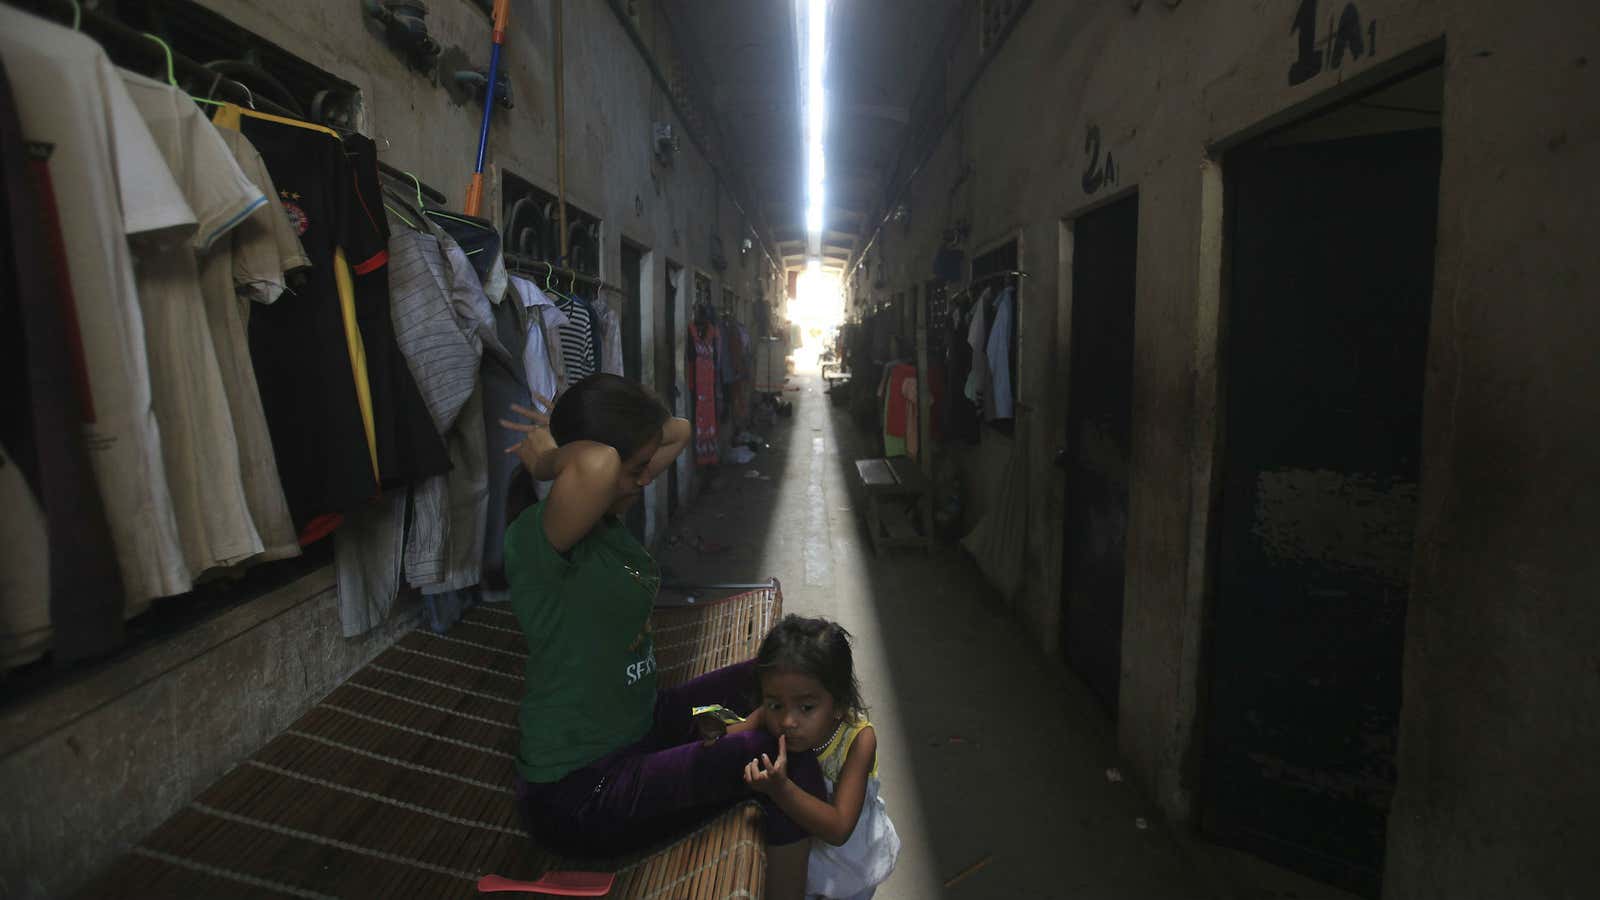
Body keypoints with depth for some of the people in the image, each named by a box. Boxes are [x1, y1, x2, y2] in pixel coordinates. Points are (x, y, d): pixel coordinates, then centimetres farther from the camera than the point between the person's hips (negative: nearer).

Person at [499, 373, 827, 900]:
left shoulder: (608, 512, -1)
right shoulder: (536, 539, -28)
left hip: (639, 726, 9)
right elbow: (598, 464, -51)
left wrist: (569, 431, -1)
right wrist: (548, 458, -28)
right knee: (788, 765, -13)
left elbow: (680, 432, 10)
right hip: (580, 795, -9)